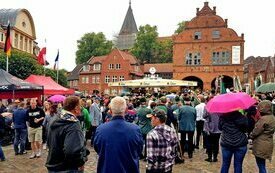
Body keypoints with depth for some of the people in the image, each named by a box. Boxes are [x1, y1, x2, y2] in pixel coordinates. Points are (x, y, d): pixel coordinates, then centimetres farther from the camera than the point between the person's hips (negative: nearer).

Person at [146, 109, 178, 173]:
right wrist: (171, 162, 15)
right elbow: (175, 150, 3)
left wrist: (149, 168, -8)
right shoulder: (172, 131, -4)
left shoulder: (151, 134, -20)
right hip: (168, 167, 5)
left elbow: (150, 156, -20)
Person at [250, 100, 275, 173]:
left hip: (261, 146, -9)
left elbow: (256, 132, -15)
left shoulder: (263, 119, -21)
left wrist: (251, 135, 3)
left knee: (261, 165, 2)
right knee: (262, 165, 19)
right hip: (268, 144, 9)